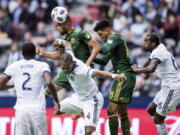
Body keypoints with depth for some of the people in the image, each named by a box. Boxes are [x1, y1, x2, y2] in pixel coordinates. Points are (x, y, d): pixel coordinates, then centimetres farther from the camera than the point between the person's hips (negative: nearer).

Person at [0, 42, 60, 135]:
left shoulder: (13, 66, 8)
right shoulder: (42, 66, 2)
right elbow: (49, 83, -14)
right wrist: (56, 101, -5)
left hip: (21, 109, 1)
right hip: (38, 109, -1)